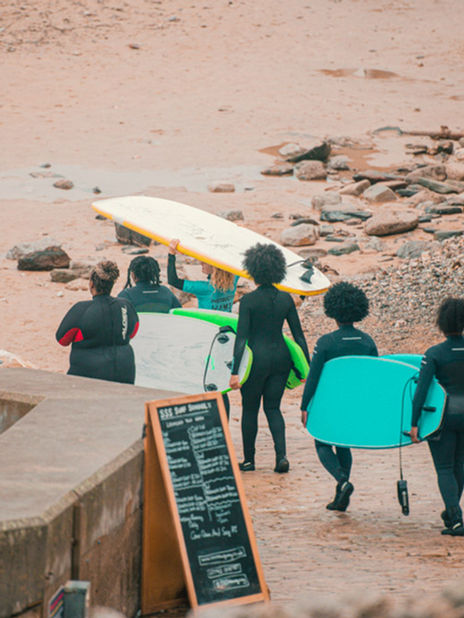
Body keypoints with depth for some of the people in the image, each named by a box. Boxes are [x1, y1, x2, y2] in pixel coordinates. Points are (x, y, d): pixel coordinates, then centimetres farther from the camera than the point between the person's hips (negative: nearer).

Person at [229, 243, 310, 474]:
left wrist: (235, 372, -15)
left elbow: (241, 337, -14)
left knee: (250, 409, 12)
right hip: (281, 356, 4)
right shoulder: (285, 299, 1)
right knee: (273, 407, 13)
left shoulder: (249, 300, -12)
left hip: (257, 358, -4)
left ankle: (249, 459, 19)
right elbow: (299, 335, 3)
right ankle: (281, 455, -6)